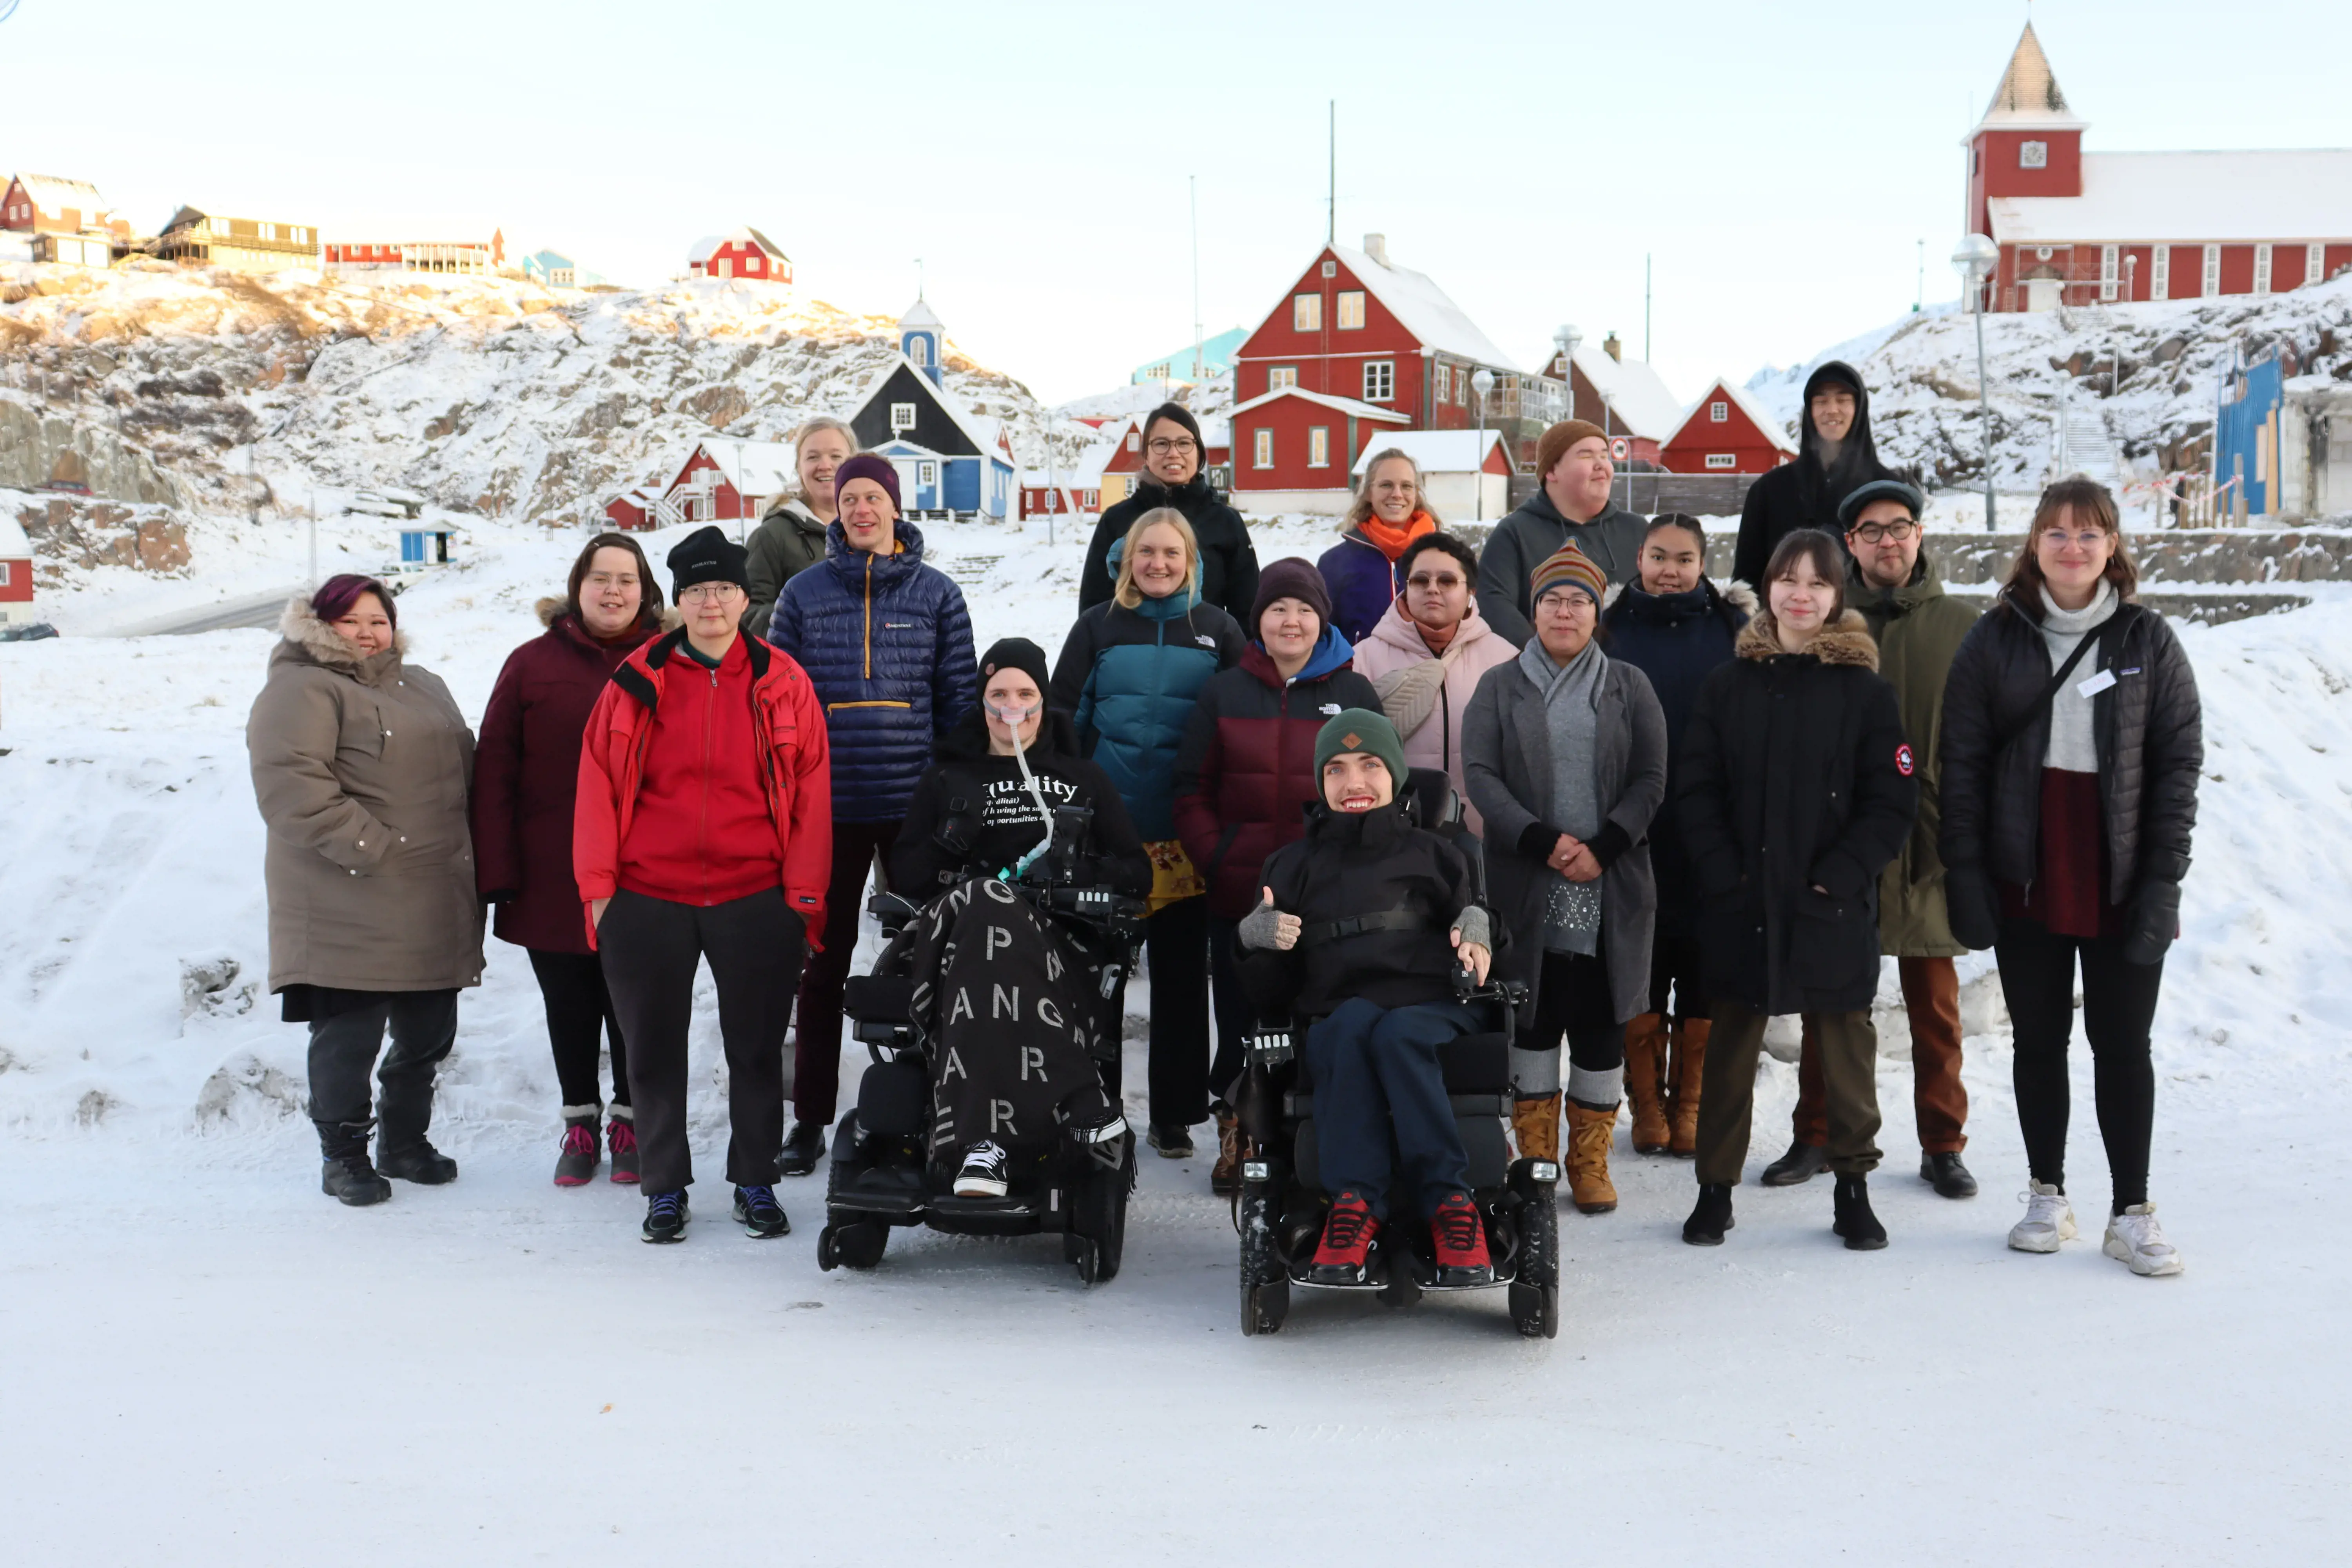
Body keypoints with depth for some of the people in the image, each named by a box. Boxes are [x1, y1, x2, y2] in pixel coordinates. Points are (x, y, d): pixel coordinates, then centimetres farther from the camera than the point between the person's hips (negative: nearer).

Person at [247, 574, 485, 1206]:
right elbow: (291, 786, -19)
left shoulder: (423, 687, 21)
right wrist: (370, 847, -20)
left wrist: (467, 856, 15)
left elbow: (461, 770, 29)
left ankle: (405, 1141, 31)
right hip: (350, 910, -7)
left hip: (434, 909, 7)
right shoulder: (302, 690, -6)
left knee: (428, 1034, 13)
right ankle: (343, 1157, 14)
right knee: (349, 1036, -1)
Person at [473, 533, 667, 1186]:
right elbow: (493, 774, 0)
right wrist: (496, 873, -6)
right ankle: (580, 1125, 26)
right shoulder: (533, 665, 1)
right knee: (570, 1010, 12)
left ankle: (630, 1125, 23)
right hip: (554, 882, 1)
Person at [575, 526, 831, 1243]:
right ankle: (665, 1189, 20)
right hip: (648, 898, 1)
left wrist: (805, 892, -2)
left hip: (755, 900, 0)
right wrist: (598, 886, -2)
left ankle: (756, 1184, 21)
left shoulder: (781, 684, 3)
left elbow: (811, 792, 3)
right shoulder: (637, 684, 3)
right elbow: (598, 785, 4)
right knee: (654, 1051, 8)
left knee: (756, 1048, 8)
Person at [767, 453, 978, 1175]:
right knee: (822, 961, 5)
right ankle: (810, 1117, 14)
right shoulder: (804, 593, 6)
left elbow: (960, 697, 6)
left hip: (915, 802, 0)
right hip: (828, 804, 0)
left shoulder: (937, 594, 4)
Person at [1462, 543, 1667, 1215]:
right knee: (1533, 1021, 5)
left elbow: (1651, 780, 4)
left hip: (1610, 891, 0)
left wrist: (1603, 847, -10)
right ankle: (1534, 1158, 15)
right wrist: (1542, 842, -14)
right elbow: (1479, 773, -2)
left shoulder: (1629, 687, 10)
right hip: (1524, 887, 0)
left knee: (1600, 1023, 2)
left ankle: (1590, 1160, 13)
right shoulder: (1501, 687, 9)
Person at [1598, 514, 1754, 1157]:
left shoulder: (1732, 626, 4)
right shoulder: (1613, 627, 4)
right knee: (1640, 966, 5)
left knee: (1704, 969, 5)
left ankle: (1692, 1103, 17)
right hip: (1636, 835, 0)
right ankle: (1647, 1102, 17)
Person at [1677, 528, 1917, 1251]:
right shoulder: (1729, 684, 5)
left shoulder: (1864, 690, 0)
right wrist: (1723, 872, -8)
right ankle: (1716, 1187, 19)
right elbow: (1697, 789, 3)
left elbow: (1892, 799, -3)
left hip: (1834, 906, -1)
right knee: (1730, 1043, 8)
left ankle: (1853, 1187, 20)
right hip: (1740, 905, 1)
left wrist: (1840, 876, -11)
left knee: (1846, 1044, 7)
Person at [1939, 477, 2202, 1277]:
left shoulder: (2149, 640, 2)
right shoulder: (1997, 637, 2)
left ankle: (2132, 1214, 11)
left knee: (2122, 1044, 3)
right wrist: (1964, 868, -7)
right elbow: (1962, 759, 1)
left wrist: (2164, 879, -7)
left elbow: (2179, 763, 0)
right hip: (2027, 877, 1)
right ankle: (2048, 1197, 22)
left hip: (2121, 882, -1)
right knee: (2038, 1040, 9)